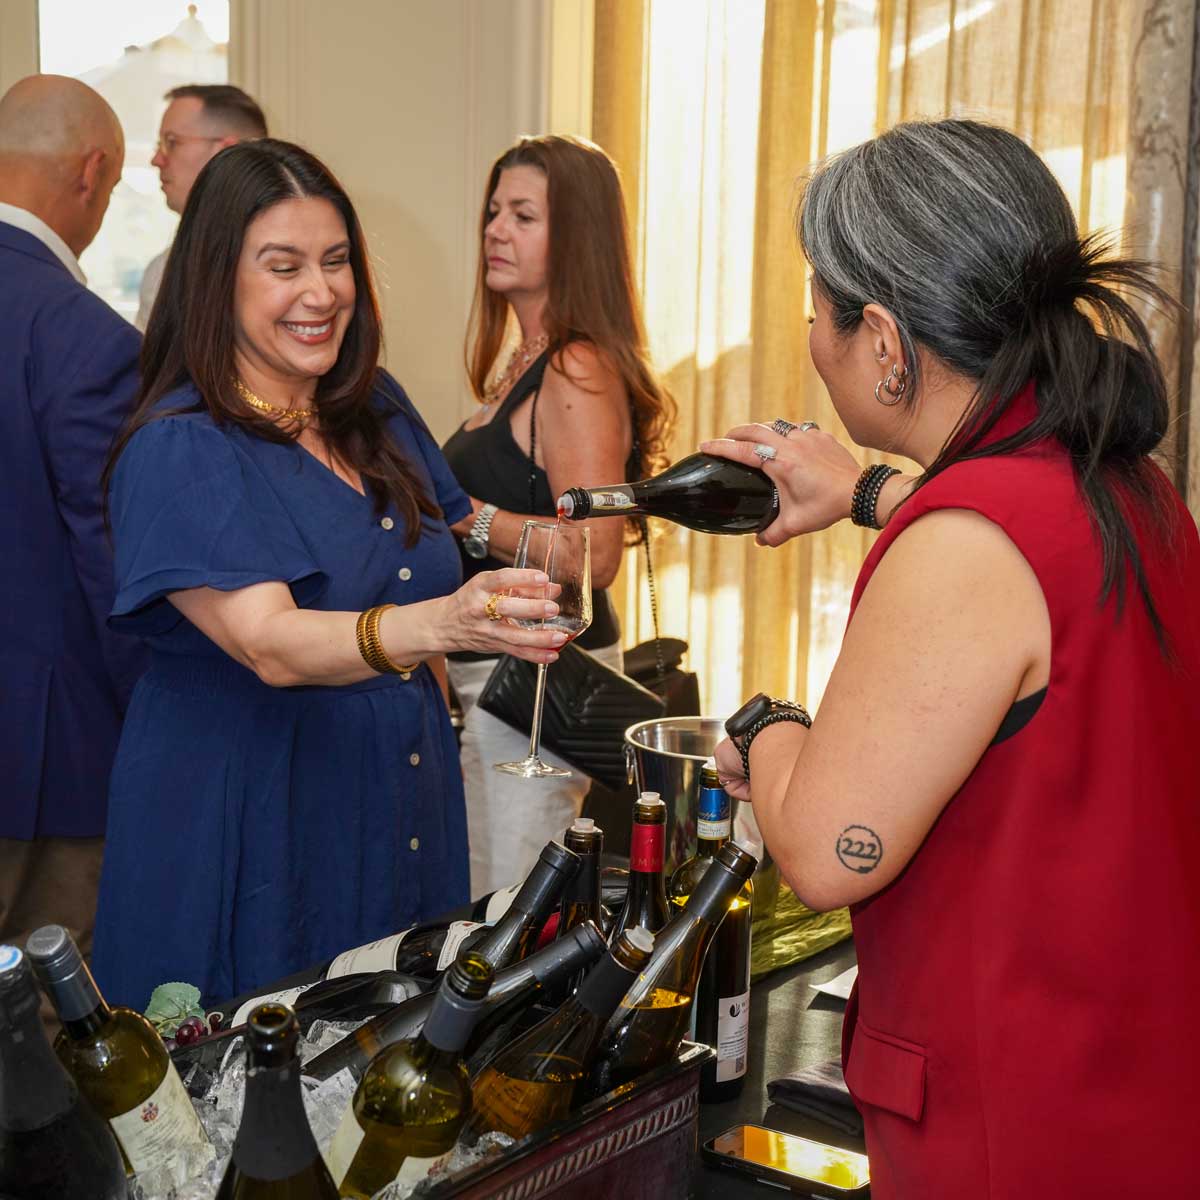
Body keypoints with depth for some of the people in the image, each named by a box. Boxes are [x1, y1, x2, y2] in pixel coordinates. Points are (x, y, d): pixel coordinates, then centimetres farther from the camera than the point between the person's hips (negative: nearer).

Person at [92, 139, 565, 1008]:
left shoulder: (378, 409, 6)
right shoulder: (178, 451, -15)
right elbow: (268, 644, -29)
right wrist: (440, 625, -44)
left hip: (404, 821, 6)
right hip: (252, 830, -6)